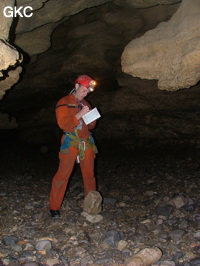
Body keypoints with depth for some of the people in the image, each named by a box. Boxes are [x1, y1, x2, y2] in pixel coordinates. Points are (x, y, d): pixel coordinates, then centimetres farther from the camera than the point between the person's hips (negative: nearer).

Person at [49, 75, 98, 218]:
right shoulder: (64, 103, 1)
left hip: (87, 142, 6)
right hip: (71, 142, -5)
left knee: (89, 174, 8)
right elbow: (63, 124, -11)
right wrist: (80, 114, -15)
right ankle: (54, 207, 3)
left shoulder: (85, 104, 19)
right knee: (63, 174, -6)